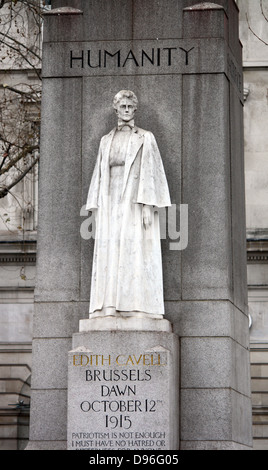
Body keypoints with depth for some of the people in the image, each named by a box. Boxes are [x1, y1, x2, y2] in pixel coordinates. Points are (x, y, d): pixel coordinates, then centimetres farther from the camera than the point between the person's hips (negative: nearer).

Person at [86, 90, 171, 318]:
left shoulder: (145, 138, 5)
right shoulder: (107, 141, 17)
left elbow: (151, 172, -3)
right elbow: (100, 174, 16)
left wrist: (148, 206, -13)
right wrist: (97, 209, 7)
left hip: (135, 202, -4)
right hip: (111, 203, 4)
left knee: (136, 252, -9)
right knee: (109, 254, -3)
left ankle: (137, 308, -11)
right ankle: (110, 308, -5)